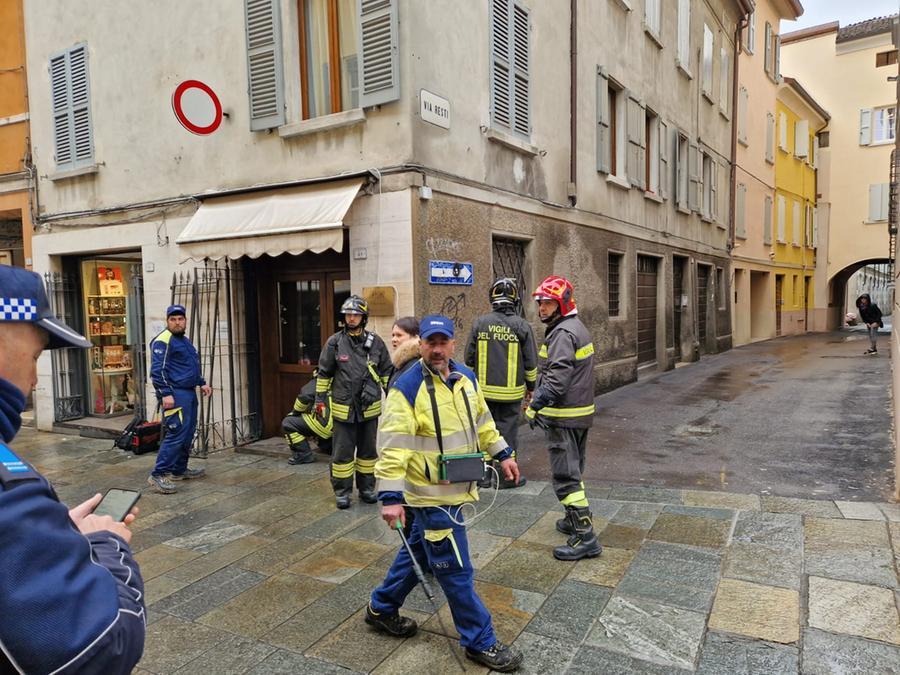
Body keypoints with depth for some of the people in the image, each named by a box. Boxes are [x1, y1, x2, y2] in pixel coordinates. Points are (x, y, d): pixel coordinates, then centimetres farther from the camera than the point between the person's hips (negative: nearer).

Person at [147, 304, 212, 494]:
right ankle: (158, 475, -10)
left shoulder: (185, 340, 20)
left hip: (189, 393, 10)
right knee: (176, 434, -14)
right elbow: (158, 370, -17)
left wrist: (202, 383, 21)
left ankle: (179, 470, 23)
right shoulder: (163, 341, -10)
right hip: (175, 394, -10)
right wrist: (165, 394, -22)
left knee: (188, 434, 13)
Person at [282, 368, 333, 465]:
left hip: (326, 423, -8)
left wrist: (296, 412, 2)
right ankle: (330, 446, 20)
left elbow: (305, 396, -16)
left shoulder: (315, 383, 3)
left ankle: (303, 455, -3)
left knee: (287, 423, -2)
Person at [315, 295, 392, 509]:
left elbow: (386, 372, 10)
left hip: (370, 407, 2)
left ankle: (367, 488, 27)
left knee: (368, 450, 13)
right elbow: (324, 373, 4)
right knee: (342, 451, 4)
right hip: (343, 408, -2)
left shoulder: (375, 342, 2)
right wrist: (320, 399, 2)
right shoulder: (335, 343, -2)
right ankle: (342, 491, 17)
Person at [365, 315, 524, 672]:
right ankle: (480, 641, 20)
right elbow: (393, 446, -22)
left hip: (457, 488, 8)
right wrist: (390, 497, -25)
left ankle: (382, 608, 43)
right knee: (456, 569, 3)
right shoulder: (407, 388, -19)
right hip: (432, 495, -8)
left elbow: (482, 421, 18)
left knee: (419, 550, 22)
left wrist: (502, 453, 20)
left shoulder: (466, 378, 3)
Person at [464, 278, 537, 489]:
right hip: (511, 392, -2)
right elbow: (531, 361, -2)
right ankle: (507, 477, 15)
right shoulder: (521, 326, -7)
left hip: (484, 390, 2)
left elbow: (469, 358, 3)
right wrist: (530, 386, 13)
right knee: (508, 431, 7)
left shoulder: (480, 323, -2)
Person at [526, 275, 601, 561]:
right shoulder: (578, 328, 16)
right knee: (573, 470, 22)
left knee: (565, 475, -7)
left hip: (564, 417, -11)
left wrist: (535, 407, -21)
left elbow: (556, 378, -26)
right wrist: (538, 398, 18)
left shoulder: (563, 333, -18)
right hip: (581, 412, 11)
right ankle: (575, 519, 35)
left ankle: (585, 536, -5)